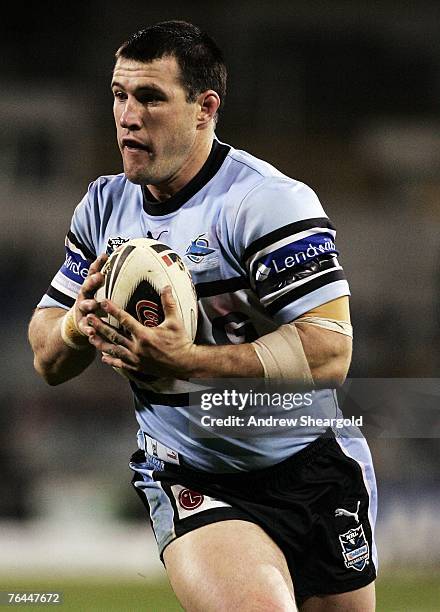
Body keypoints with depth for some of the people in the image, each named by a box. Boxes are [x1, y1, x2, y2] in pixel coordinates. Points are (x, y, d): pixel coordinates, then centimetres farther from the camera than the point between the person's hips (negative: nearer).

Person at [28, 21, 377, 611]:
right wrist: (77, 324, -15)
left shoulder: (269, 201, -14)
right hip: (187, 483, 2)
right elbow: (46, 360, 10)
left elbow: (329, 352, -23)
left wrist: (186, 361, -33)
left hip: (311, 472, -2)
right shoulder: (105, 206, 6)